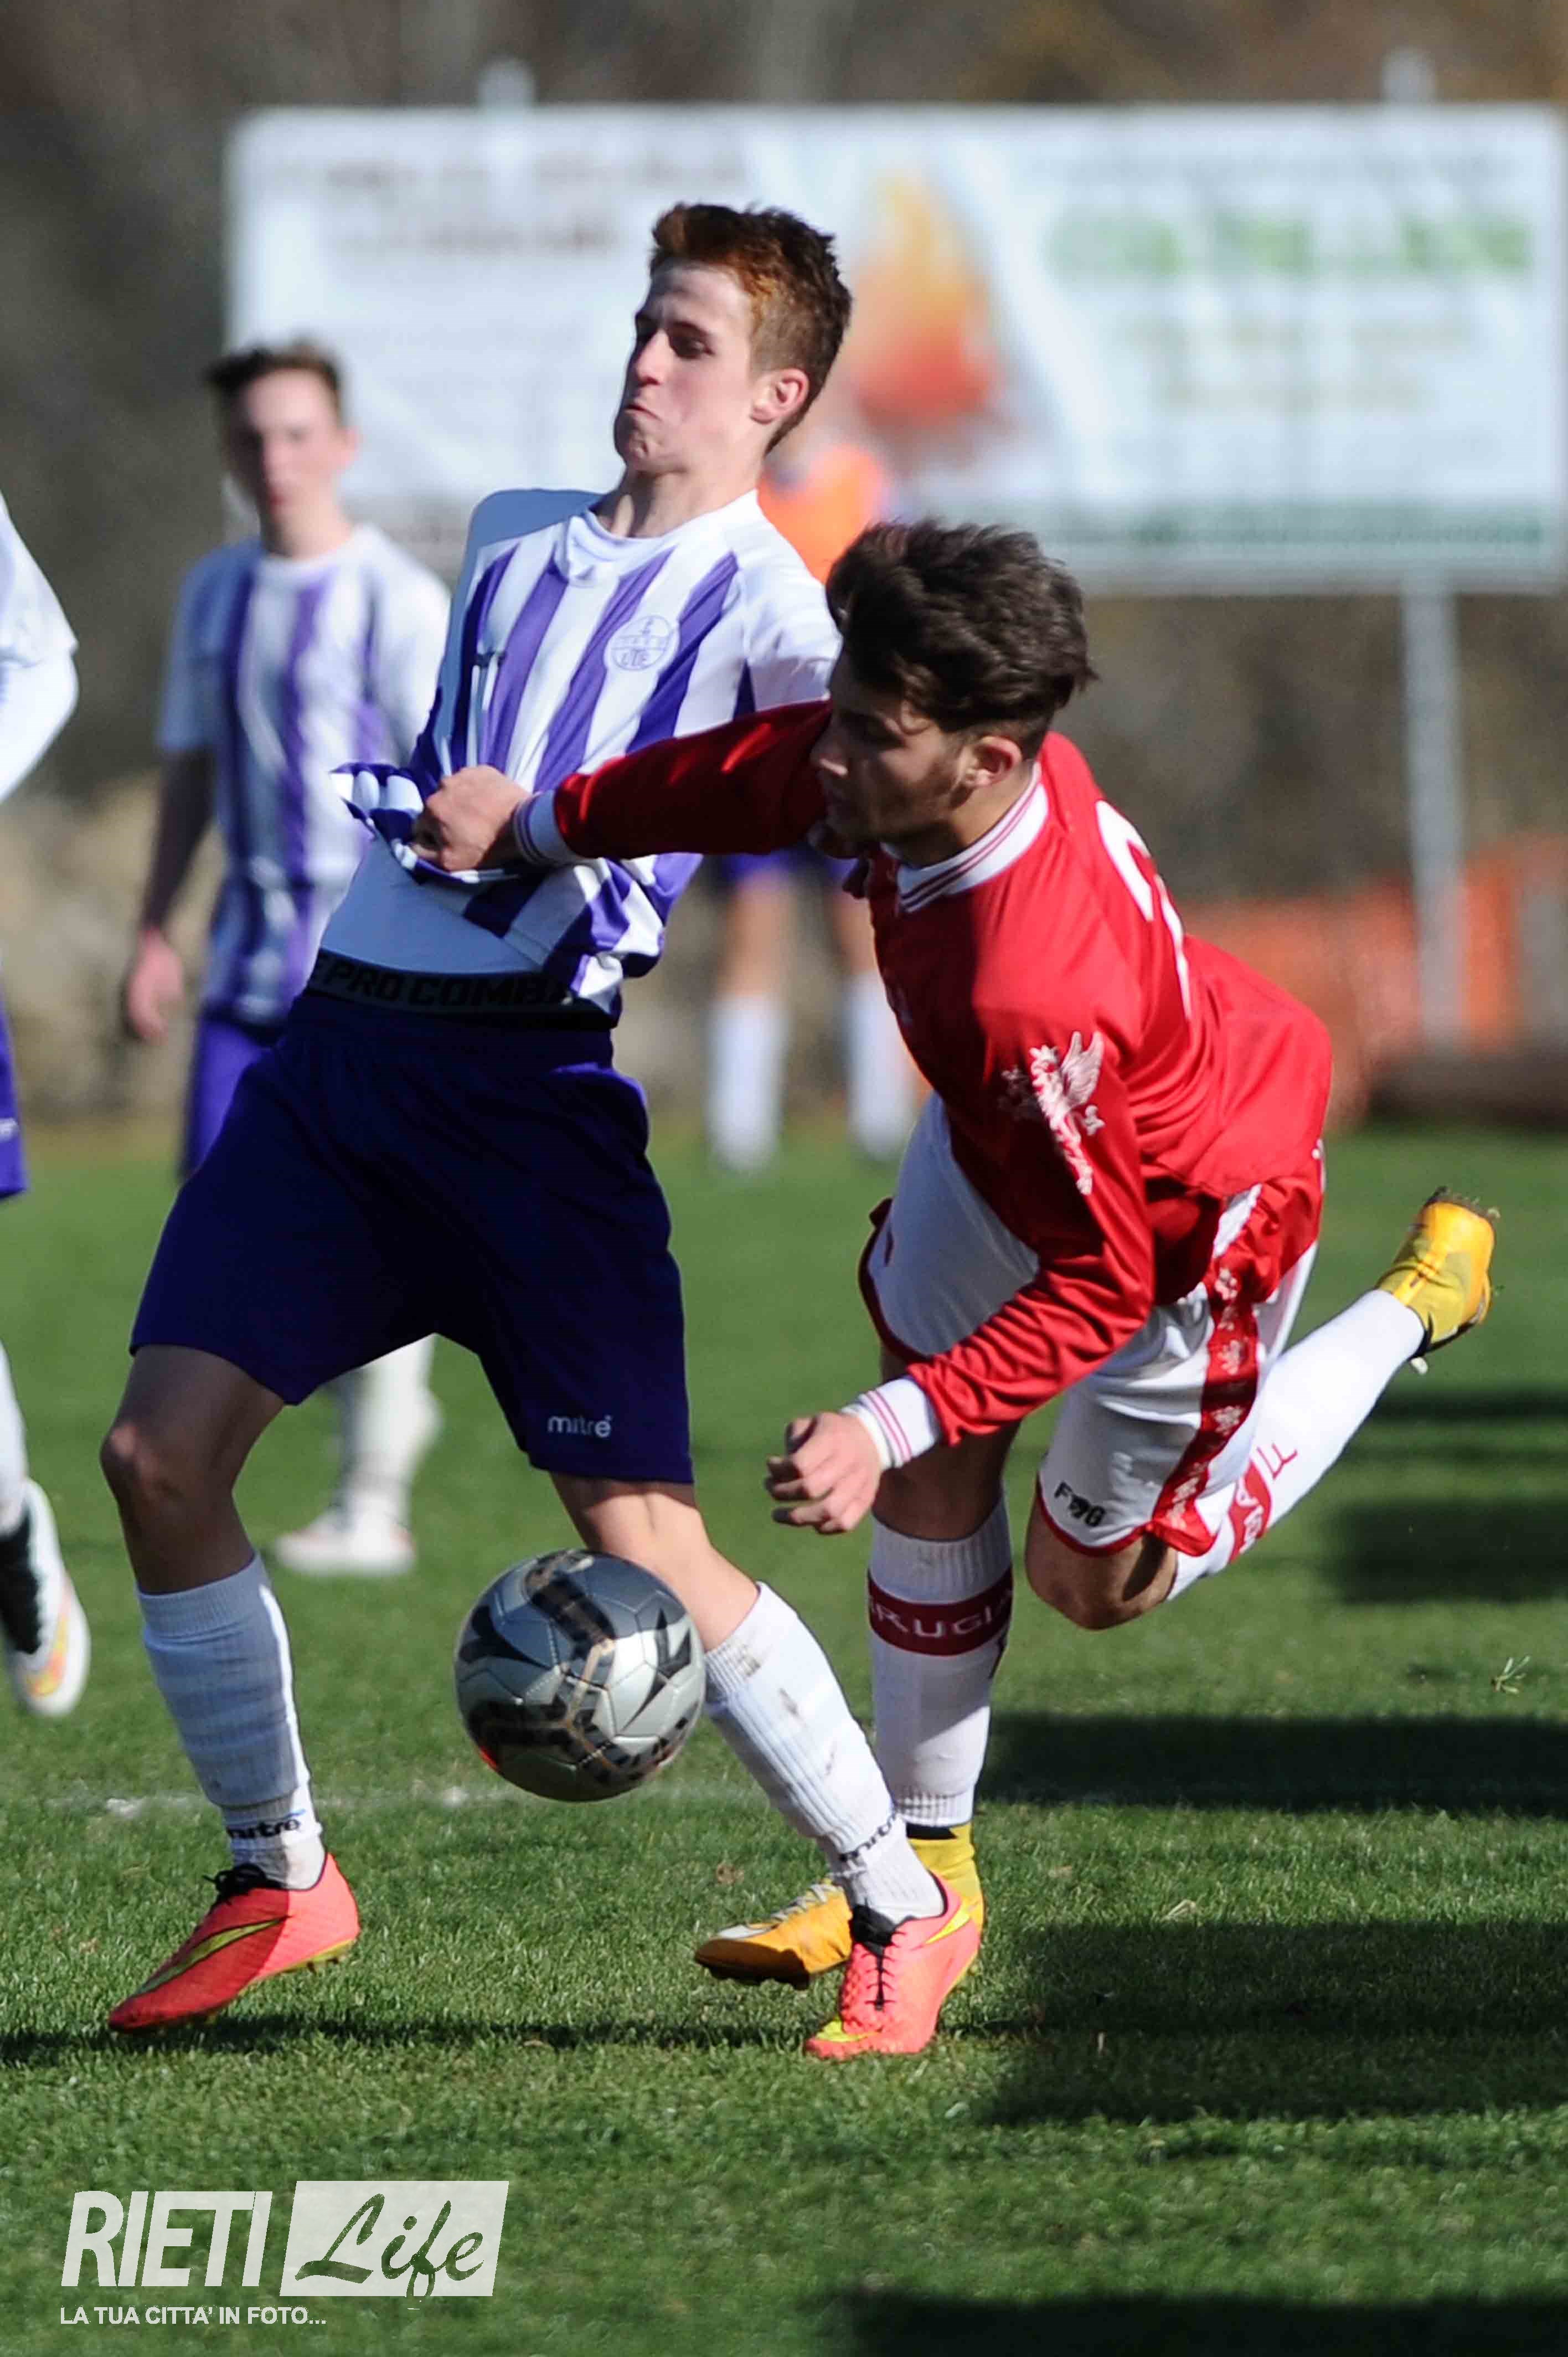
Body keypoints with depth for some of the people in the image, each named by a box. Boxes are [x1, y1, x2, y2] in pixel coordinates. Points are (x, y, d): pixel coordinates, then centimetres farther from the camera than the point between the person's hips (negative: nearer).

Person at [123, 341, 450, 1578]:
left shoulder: (395, 599, -8)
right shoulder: (216, 594, 11)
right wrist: (155, 931, 14)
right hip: (254, 942, 6)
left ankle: (373, 1508, 3)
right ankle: (390, 1393, 17)